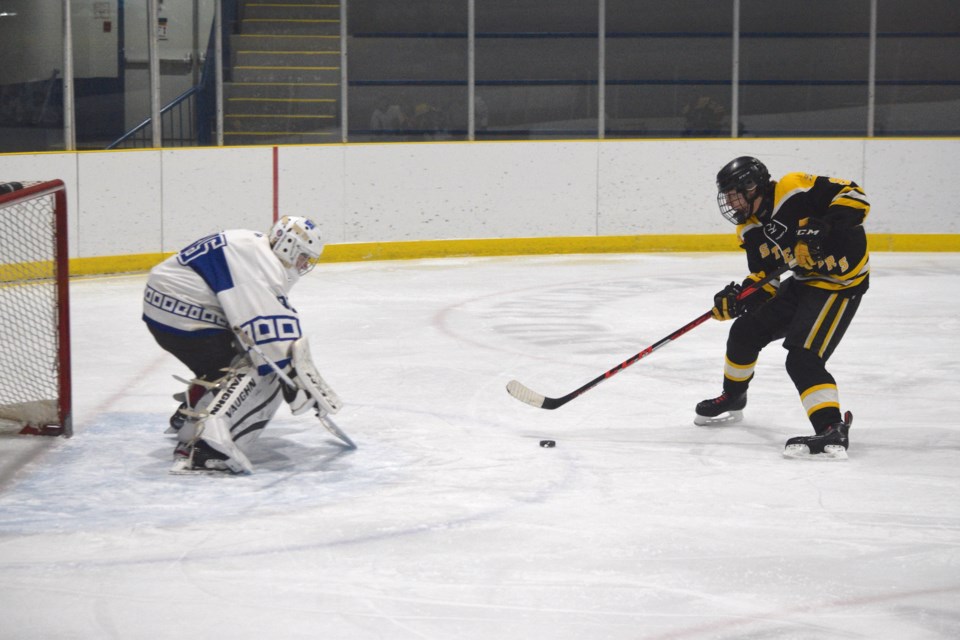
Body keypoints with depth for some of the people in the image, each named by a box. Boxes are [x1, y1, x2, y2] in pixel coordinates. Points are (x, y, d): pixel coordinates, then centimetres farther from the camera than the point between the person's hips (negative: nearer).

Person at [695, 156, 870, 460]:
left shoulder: (794, 190, -23)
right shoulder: (751, 230, 2)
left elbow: (854, 196, -24)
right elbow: (765, 279, 3)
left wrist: (825, 228, -37)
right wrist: (738, 298, -16)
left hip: (841, 282, -9)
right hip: (805, 281, 9)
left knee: (802, 359, -22)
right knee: (745, 331, 16)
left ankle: (832, 431, -26)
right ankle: (731, 400, 39)